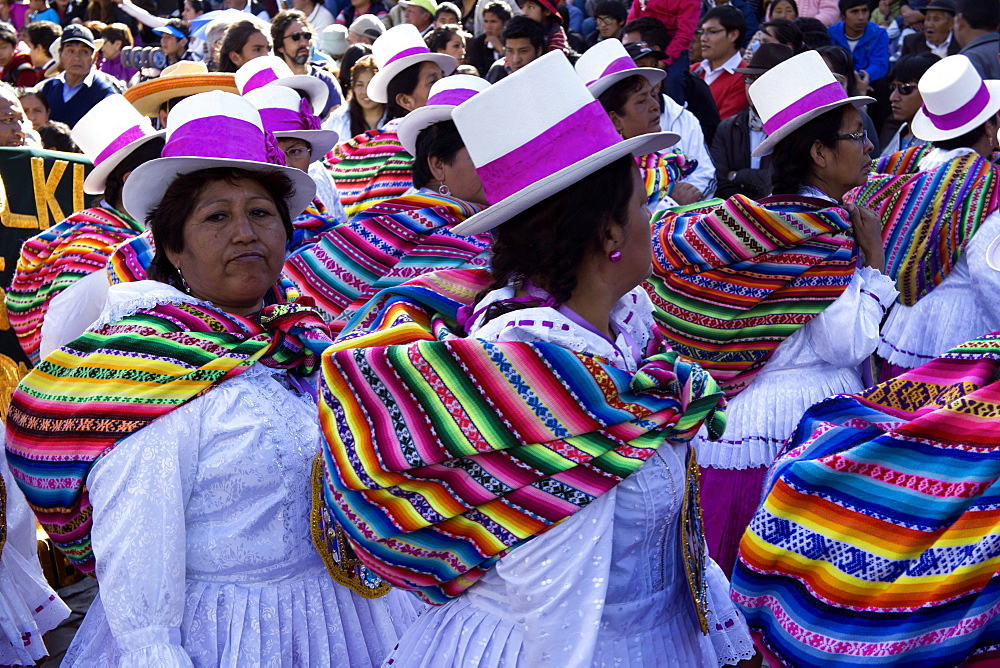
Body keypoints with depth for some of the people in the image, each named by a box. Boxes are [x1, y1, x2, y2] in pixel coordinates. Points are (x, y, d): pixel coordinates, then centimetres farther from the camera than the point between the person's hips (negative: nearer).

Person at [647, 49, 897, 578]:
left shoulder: (772, 217, 9)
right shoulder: (824, 229, -16)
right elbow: (849, 343, -18)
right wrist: (874, 259, -8)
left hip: (741, 410, 9)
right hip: (801, 419, -9)